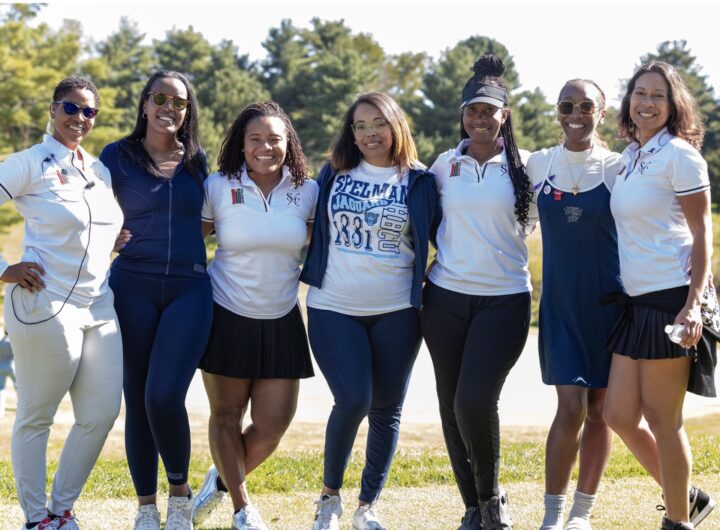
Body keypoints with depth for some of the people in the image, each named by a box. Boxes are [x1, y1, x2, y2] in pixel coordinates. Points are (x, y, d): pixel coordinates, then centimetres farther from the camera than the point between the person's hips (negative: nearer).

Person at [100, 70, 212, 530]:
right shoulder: (118, 156, 3)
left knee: (164, 395, -15)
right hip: (133, 287, 0)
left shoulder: (197, 160, 10)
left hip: (189, 289, 0)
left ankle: (180, 491, 7)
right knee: (136, 398, 4)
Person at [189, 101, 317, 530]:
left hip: (281, 321, 2)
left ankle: (223, 480, 29)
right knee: (227, 416, 7)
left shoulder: (307, 191, -2)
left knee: (273, 424, 2)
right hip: (227, 316, -2)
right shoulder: (218, 188, -7)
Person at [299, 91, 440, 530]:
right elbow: (317, 229, 17)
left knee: (386, 409, 4)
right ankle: (330, 494, 8)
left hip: (396, 312, 0)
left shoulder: (419, 182, 3)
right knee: (353, 401, -13)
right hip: (334, 309, 0)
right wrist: (311, 275, 10)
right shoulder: (334, 175, 7)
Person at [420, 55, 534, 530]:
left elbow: (532, 220, 11)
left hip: (505, 298, -3)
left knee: (475, 401, -17)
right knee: (451, 404, 7)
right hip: (446, 297, 3)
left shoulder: (522, 167, -1)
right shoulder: (445, 165, 6)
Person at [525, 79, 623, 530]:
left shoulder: (619, 168, -2)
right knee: (571, 406, -9)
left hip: (610, 301, 0)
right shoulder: (538, 165, 2)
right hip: (561, 303, 0)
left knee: (599, 408, 5)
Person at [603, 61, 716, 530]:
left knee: (662, 419, -1)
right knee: (620, 415, 7)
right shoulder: (630, 156, 15)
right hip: (637, 302, 8)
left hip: (671, 298, -8)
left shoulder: (679, 155, -8)